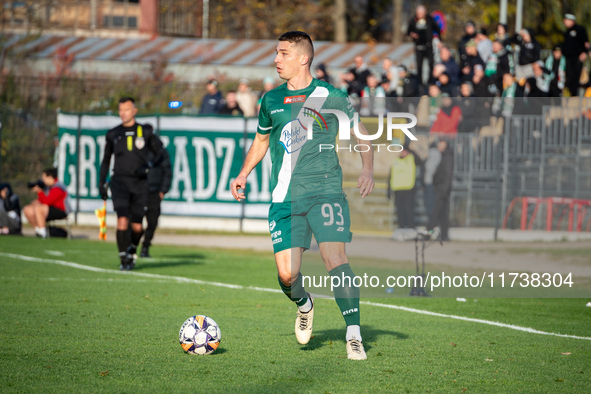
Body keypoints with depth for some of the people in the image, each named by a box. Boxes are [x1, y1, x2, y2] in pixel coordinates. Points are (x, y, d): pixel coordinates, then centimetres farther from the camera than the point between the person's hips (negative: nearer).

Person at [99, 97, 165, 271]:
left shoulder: (146, 132, 6)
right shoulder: (113, 134, 10)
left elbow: (159, 154, 10)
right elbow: (106, 160, 19)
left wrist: (149, 167, -8)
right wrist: (102, 183, 13)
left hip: (140, 184, 0)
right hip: (120, 181, 0)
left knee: (137, 227, 1)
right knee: (122, 221, -18)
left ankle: (132, 253, 28)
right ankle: (124, 259, -8)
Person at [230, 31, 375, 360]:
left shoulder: (331, 96, 1)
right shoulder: (271, 100, 12)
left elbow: (361, 135, 10)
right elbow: (262, 139, 29)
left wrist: (368, 171, -6)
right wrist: (244, 174, 18)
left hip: (325, 190, -3)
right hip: (284, 197, 3)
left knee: (335, 257, -19)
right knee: (287, 273, -6)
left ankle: (354, 335, -14)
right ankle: (304, 304, 29)